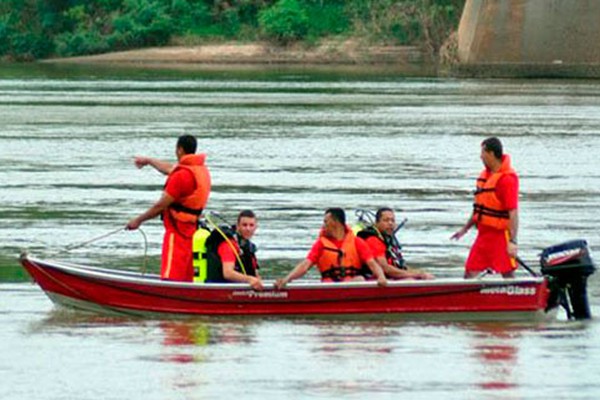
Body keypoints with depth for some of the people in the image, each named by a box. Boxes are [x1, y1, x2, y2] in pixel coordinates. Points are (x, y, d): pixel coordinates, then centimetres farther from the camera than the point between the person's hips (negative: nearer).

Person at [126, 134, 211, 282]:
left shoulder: (182, 175, -19)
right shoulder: (201, 170, 11)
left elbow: (161, 205, -15)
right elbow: (169, 169, 32)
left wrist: (139, 220, -3)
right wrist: (148, 160, 47)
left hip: (177, 231, -9)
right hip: (191, 229, 9)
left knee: (171, 278, -13)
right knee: (186, 279, 13)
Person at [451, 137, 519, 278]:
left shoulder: (507, 179, -18)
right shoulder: (484, 175, 11)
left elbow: (513, 213, -21)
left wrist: (512, 241, -26)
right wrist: (465, 229, 25)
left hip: (500, 235, -9)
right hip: (483, 233, 9)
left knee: (508, 274, -2)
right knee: (470, 271, 8)